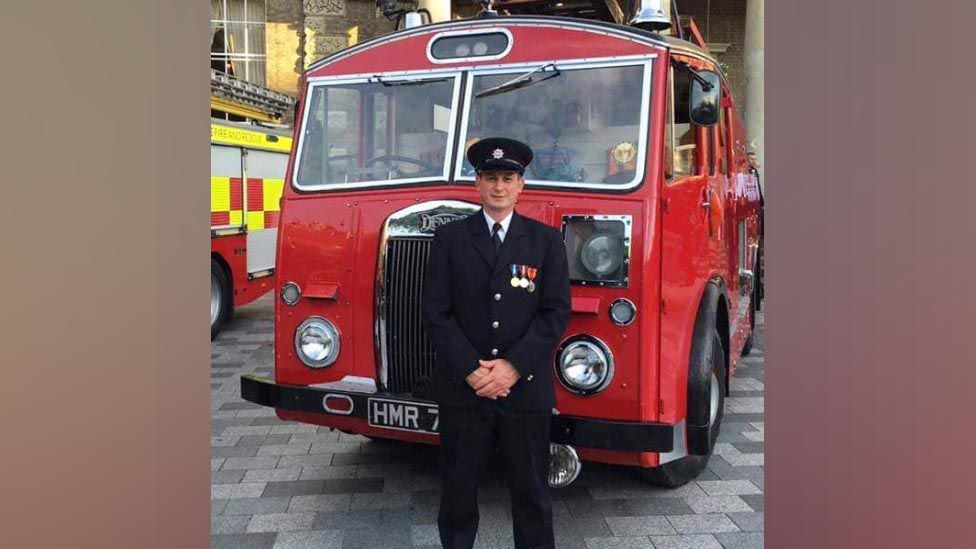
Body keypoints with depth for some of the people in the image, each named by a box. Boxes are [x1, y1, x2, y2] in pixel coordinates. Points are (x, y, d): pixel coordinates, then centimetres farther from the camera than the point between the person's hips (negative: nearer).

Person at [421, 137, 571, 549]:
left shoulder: (546, 241, 5)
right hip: (462, 391, 0)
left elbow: (557, 312, -2)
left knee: (532, 492, 10)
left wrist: (513, 366, -13)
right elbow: (435, 313, -1)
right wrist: (471, 370, -12)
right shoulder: (449, 239, 4)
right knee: (458, 489, 11)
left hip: (527, 389, 0)